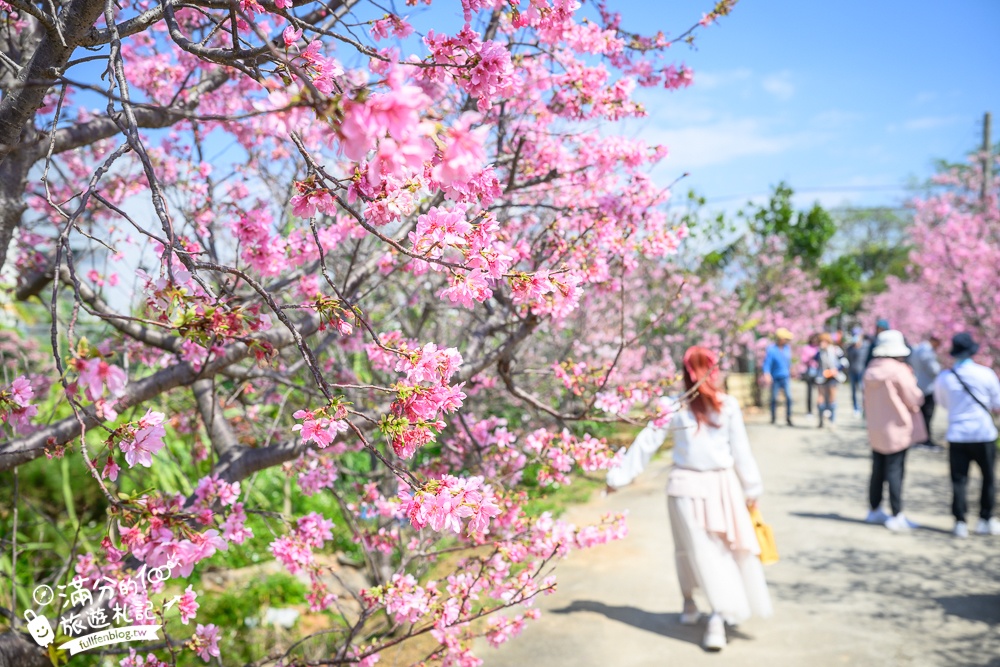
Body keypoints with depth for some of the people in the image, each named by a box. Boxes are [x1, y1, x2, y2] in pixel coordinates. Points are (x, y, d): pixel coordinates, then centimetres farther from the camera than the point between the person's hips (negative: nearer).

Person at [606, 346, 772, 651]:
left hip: (686, 486, 0)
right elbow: (741, 451, 1)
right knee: (720, 550, 10)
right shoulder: (728, 405, -2)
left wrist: (619, 476, 4)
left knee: (700, 551, 11)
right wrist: (752, 487, 11)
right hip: (722, 485, 0)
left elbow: (646, 443, -3)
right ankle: (719, 615, 10)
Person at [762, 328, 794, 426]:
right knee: (774, 398, 6)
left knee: (789, 397, -8)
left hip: (785, 377, 3)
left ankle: (788, 418, 1)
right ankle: (773, 417, 24)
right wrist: (767, 375, -29)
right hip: (775, 378, -3)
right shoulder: (771, 349, -13)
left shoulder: (787, 347, 3)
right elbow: (767, 363, -16)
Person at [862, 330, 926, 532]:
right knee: (895, 471, -4)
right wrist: (912, 382, 5)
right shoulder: (899, 371, -16)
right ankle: (897, 516, -1)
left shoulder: (870, 370, 5)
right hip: (897, 429, -7)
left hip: (876, 430, 7)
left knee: (878, 470, 15)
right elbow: (915, 400, -10)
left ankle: (875, 510, 25)